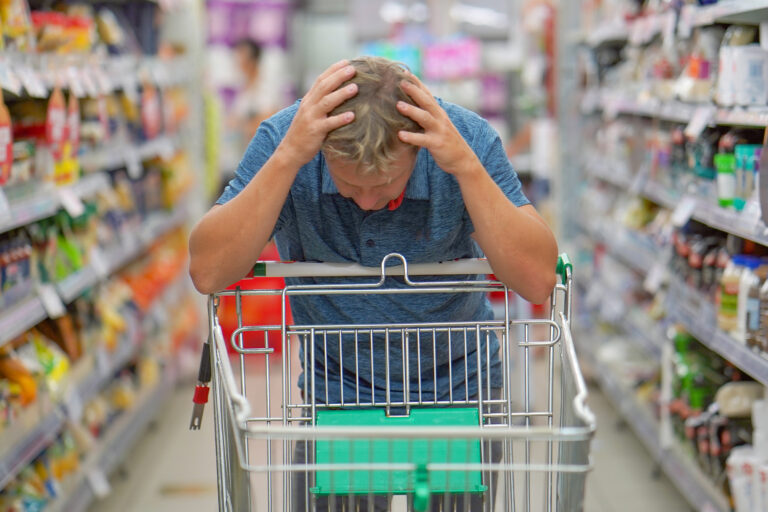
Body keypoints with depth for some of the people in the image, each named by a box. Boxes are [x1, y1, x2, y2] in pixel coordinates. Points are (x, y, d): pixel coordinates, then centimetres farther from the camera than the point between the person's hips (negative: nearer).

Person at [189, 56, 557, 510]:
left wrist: (465, 166, -39)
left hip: (458, 393, 0)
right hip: (337, 396, 0)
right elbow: (207, 274, -30)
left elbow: (538, 281, -29)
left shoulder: (467, 140, -21)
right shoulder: (284, 139, -21)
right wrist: (287, 159, -39)